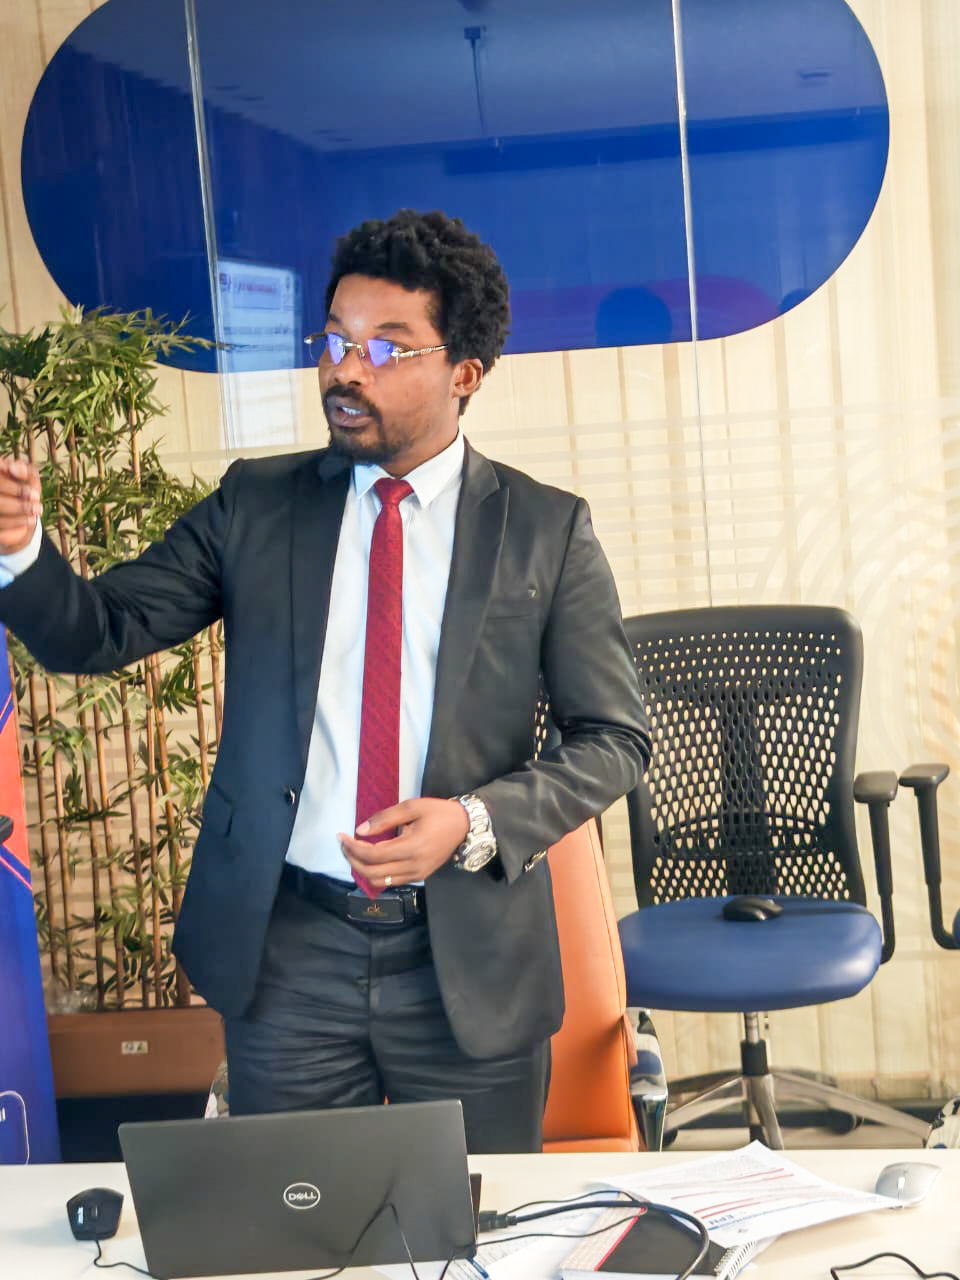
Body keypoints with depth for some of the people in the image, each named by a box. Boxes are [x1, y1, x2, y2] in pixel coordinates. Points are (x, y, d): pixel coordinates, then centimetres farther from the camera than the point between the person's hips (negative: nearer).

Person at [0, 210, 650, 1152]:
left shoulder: (546, 529, -1)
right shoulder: (255, 506, 4)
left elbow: (613, 739, -1)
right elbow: (97, 633, -2)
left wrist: (477, 822, -16)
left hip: (470, 961, -1)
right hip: (285, 950, 1)